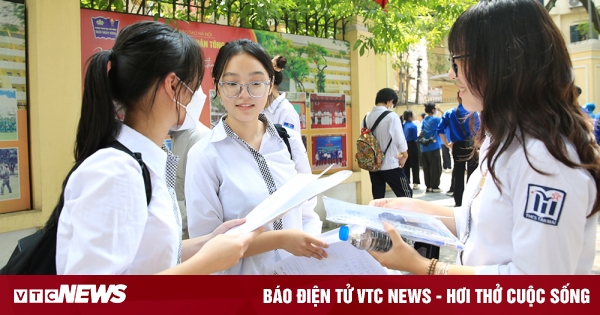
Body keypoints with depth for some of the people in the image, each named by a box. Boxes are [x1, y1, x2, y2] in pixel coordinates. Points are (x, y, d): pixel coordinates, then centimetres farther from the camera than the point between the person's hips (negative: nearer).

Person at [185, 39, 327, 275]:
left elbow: (307, 211, 3)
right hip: (243, 272, -3)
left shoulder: (290, 141, -4)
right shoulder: (205, 155, -15)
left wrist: (313, 242, -16)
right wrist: (279, 239, -23)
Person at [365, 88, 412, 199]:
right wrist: (405, 155, 6)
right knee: (405, 195, 7)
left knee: (377, 198, 11)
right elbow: (400, 139, -10)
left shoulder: (367, 117, 2)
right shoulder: (391, 116, -13)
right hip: (391, 165, -6)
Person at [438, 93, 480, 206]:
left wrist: (447, 144, 3)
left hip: (457, 147, 2)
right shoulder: (474, 113, -6)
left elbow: (440, 130, -4)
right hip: (471, 147, -2)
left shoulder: (450, 113, 2)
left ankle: (458, 202, 11)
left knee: (458, 175, 8)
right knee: (472, 175, 6)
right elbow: (478, 130, -10)